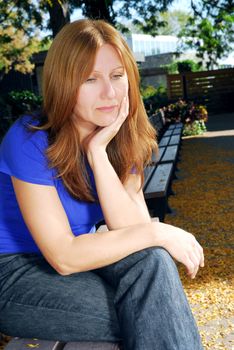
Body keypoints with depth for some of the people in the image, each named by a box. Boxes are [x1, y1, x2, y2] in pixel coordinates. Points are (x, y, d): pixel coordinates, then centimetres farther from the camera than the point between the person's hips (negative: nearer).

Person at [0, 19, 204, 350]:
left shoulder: (122, 140, -4)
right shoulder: (30, 141, -22)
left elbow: (133, 229, -17)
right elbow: (64, 257, -25)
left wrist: (98, 152, -25)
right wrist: (158, 233, -23)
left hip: (77, 259, 5)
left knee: (150, 262, -25)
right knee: (154, 315, -25)